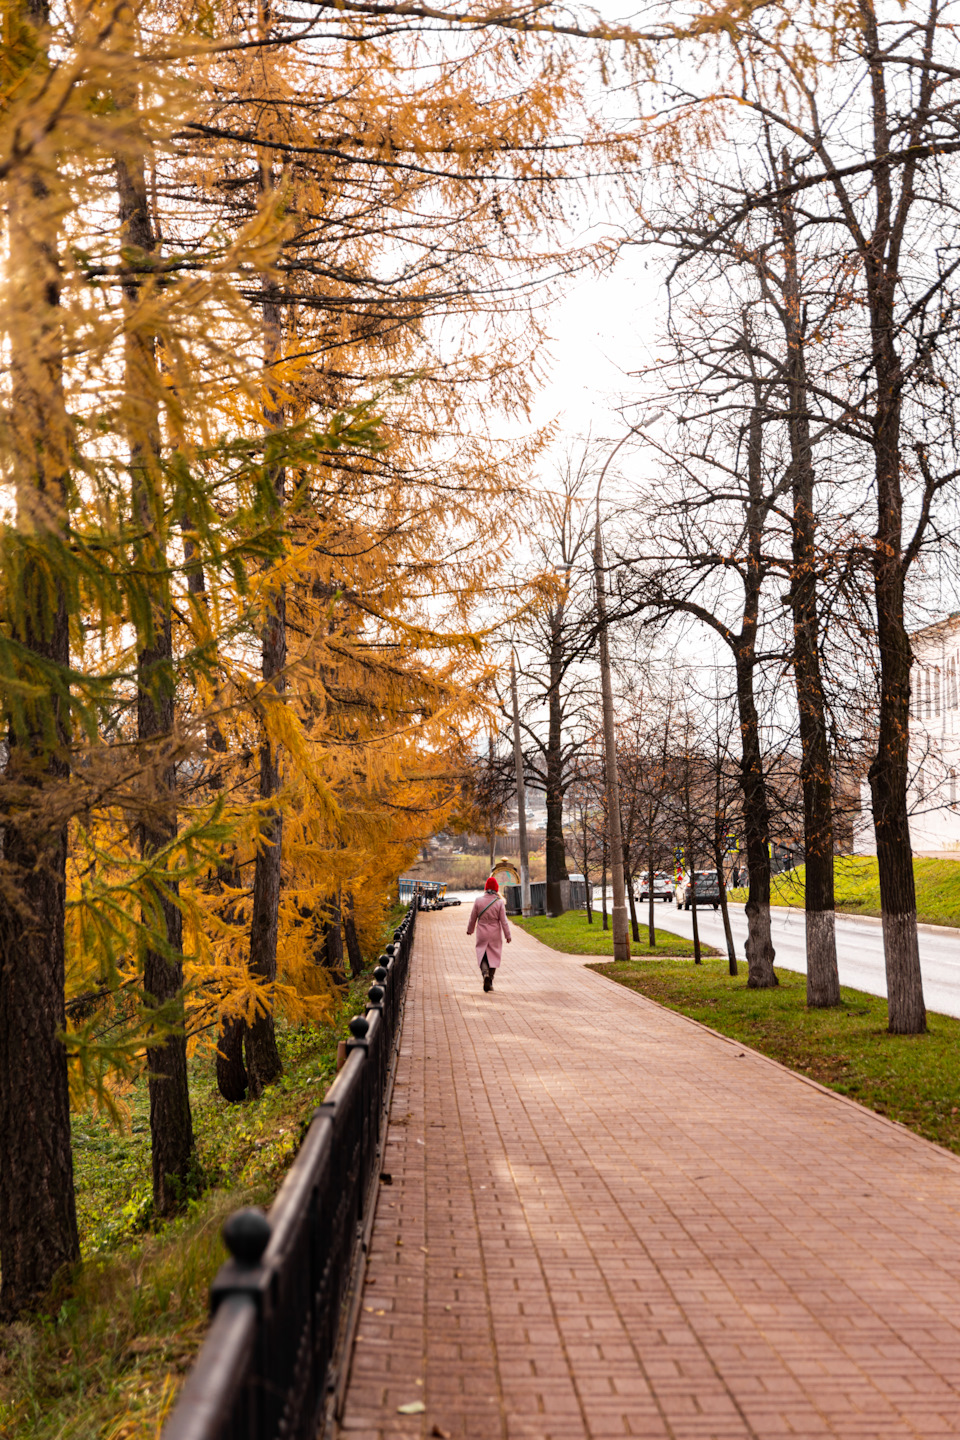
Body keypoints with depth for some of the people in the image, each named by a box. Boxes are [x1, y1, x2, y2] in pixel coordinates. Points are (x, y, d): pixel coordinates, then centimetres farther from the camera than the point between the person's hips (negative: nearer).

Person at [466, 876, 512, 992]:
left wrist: (470, 929, 19)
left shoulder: (478, 901, -7)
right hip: (495, 935, 0)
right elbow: (504, 921, -8)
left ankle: (485, 973, -18)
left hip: (482, 934, 0)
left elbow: (473, 917, 3)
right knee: (493, 956, 10)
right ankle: (489, 983, 10)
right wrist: (508, 936, 0)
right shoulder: (499, 903, -11)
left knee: (482, 955, 10)